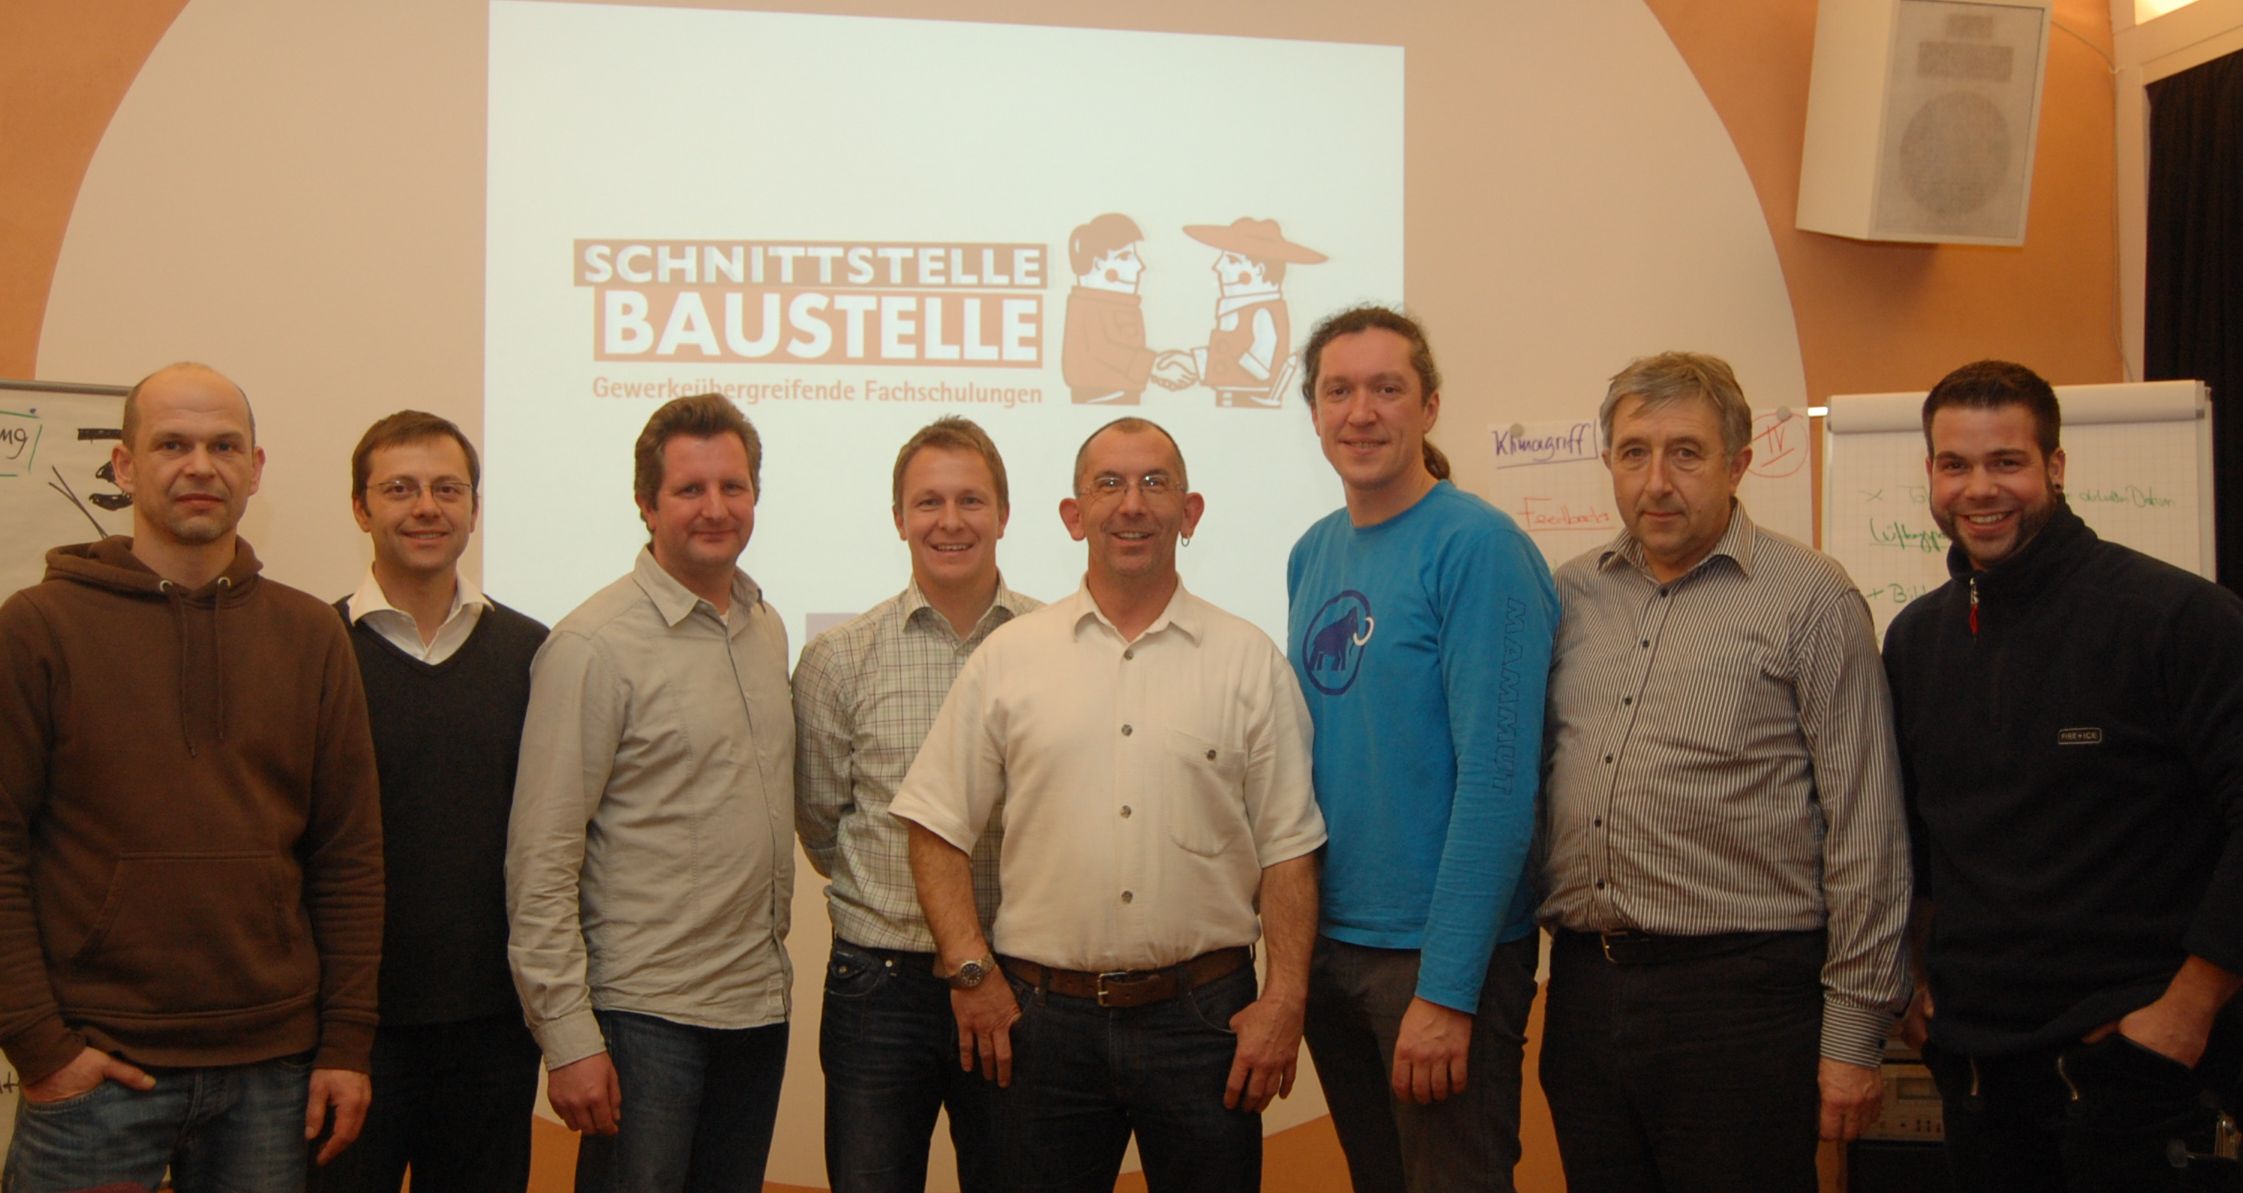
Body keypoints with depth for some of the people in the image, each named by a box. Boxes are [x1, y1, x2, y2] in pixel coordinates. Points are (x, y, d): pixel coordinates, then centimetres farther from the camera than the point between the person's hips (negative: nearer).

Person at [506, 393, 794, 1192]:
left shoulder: (767, 628, 10)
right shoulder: (596, 645, -11)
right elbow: (541, 860, -13)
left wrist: (770, 960, 13)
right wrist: (569, 1035, -15)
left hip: (758, 1006, 7)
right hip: (645, 1012, -6)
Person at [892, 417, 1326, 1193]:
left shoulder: (1249, 661, 4)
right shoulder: (1009, 658, 4)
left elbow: (1288, 849, 3)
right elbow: (938, 830, 5)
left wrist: (1286, 997, -4)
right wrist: (970, 974, -2)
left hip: (1203, 1013, 0)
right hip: (1043, 1018, 0)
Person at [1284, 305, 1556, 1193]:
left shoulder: (1477, 547, -15)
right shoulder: (1312, 555, 7)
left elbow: (1497, 779, -20)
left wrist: (1447, 992, -22)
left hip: (1441, 958, -7)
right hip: (1326, 943, 7)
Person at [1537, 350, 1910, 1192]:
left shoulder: (1809, 599, -5)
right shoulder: (1574, 594, 10)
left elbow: (1864, 833, -6)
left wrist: (1855, 1032, -8)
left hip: (1740, 994, -5)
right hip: (1584, 987, 5)